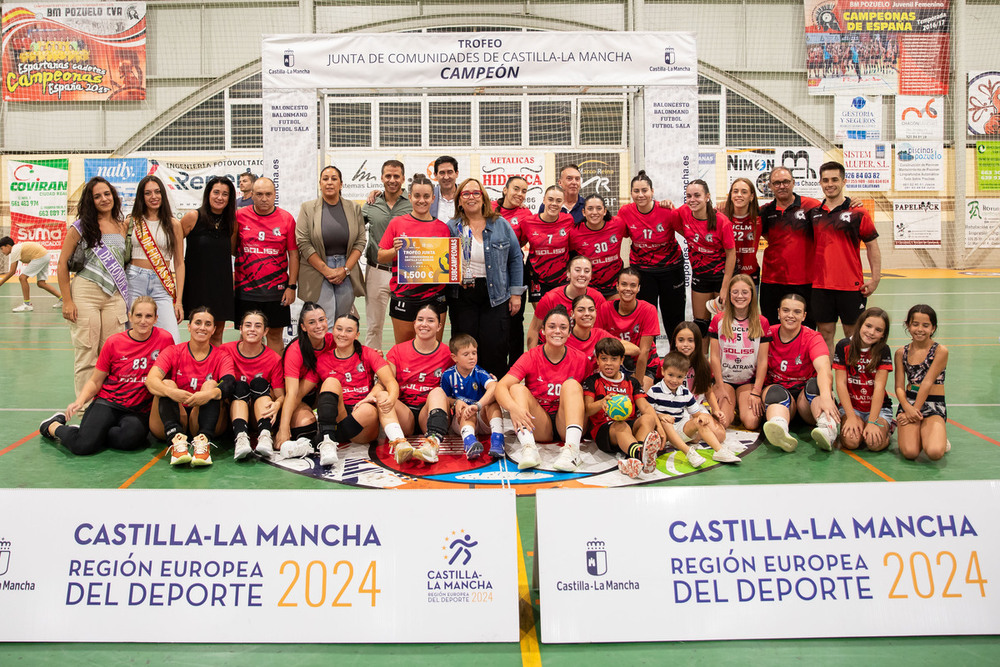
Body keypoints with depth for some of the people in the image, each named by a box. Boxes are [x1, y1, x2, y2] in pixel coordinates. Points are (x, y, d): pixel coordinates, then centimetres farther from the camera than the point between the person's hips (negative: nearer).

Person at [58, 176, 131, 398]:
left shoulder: (123, 227, 12)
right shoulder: (81, 227, 1)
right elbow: (62, 263, 1)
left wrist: (127, 297, 11)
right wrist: (67, 301, -7)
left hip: (115, 296, 3)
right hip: (85, 294, -3)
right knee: (87, 354, 0)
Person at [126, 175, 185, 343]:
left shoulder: (173, 224, 8)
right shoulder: (131, 222, 9)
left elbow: (179, 264, 7)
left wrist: (179, 300, 1)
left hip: (162, 285, -1)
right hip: (134, 283, 1)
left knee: (173, 342, -14)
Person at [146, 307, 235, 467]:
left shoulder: (221, 357, 6)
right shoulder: (172, 352, 6)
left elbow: (228, 385, -15)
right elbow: (150, 380, -13)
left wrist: (211, 393, -39)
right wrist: (171, 392, -35)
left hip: (202, 419, 0)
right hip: (171, 423, 0)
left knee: (211, 384, -21)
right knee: (166, 384, -21)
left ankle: (203, 441, -44)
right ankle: (176, 440, -46)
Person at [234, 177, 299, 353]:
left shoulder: (286, 218, 1)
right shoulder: (240, 216, 2)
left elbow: (293, 254, 2)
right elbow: (232, 249, 14)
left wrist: (291, 286, -2)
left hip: (276, 289, 0)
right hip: (245, 288, 1)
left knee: (275, 335, 6)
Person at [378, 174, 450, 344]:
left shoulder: (442, 228, 7)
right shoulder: (397, 223, 3)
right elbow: (381, 258, 5)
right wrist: (395, 250, -14)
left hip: (434, 298, 1)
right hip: (403, 297, -1)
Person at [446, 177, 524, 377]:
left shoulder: (501, 225, 4)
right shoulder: (452, 228, 4)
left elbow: (515, 258, 7)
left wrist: (516, 293, 2)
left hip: (496, 295, 0)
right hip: (463, 296, 0)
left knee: (495, 347, -3)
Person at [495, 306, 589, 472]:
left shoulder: (580, 360, 0)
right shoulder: (530, 357, -3)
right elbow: (501, 386, -17)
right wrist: (513, 407, -36)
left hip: (566, 423, 0)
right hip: (539, 425, 0)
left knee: (571, 383, -22)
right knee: (517, 388, -21)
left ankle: (572, 449, -41)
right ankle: (528, 448, -42)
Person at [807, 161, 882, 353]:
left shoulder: (857, 213, -2)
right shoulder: (813, 213, 7)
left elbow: (872, 245, 2)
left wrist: (875, 278, -5)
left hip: (852, 286, -2)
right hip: (820, 286, 3)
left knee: (853, 334, 5)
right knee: (825, 333, 7)